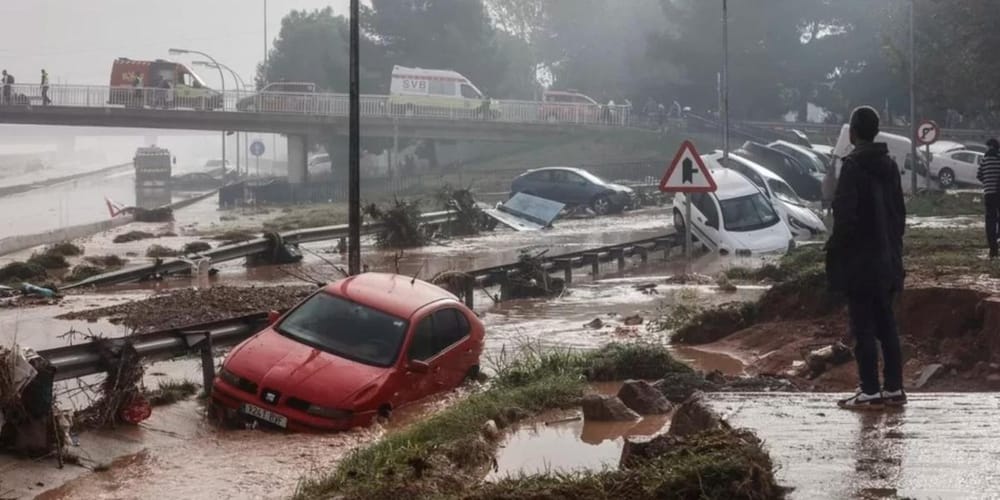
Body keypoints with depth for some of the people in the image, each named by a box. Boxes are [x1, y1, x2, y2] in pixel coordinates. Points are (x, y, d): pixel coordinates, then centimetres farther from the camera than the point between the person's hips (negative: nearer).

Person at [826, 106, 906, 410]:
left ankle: (870, 392, -2)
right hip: (887, 260, 7)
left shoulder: (853, 165, -14)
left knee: (863, 327, -3)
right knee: (886, 324, 12)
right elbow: (899, 212, 12)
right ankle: (894, 389, 14)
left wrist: (835, 249, -8)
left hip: (859, 261, -7)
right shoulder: (889, 165, 8)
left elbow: (845, 214, -19)